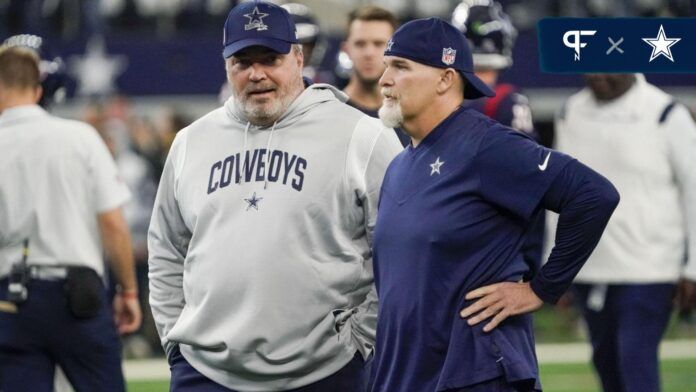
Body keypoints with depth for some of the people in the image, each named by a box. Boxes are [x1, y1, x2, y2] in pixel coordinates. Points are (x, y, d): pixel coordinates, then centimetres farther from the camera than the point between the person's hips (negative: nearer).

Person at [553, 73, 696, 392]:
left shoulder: (665, 115, -8)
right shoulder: (571, 115, 7)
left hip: (648, 268, -5)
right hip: (588, 267, 5)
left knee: (636, 357, -13)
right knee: (606, 362, 11)